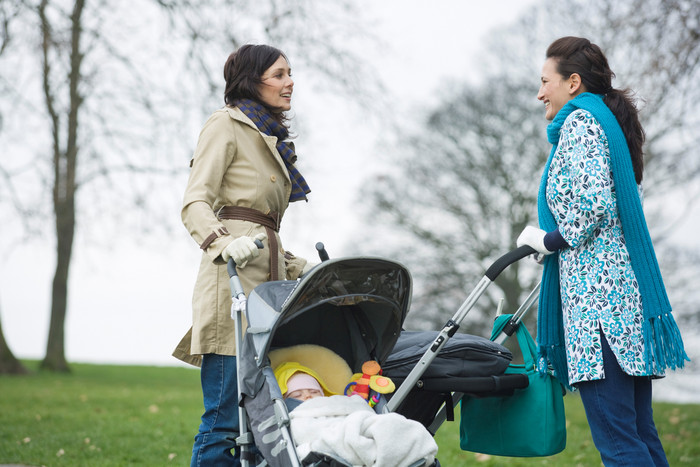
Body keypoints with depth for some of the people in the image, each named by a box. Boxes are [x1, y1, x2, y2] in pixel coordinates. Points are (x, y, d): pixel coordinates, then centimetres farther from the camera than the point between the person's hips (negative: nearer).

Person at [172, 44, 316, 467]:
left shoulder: (271, 139, 27)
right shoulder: (226, 125, 3)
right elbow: (195, 204, -9)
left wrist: (301, 268, 18)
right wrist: (226, 245, -27)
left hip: (267, 278, 8)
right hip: (234, 278, -8)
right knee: (226, 415, -12)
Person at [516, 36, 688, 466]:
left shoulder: (580, 120, -6)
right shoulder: (611, 121, 23)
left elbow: (595, 205, -19)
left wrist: (548, 241, -5)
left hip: (597, 299, -10)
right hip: (629, 293, 10)